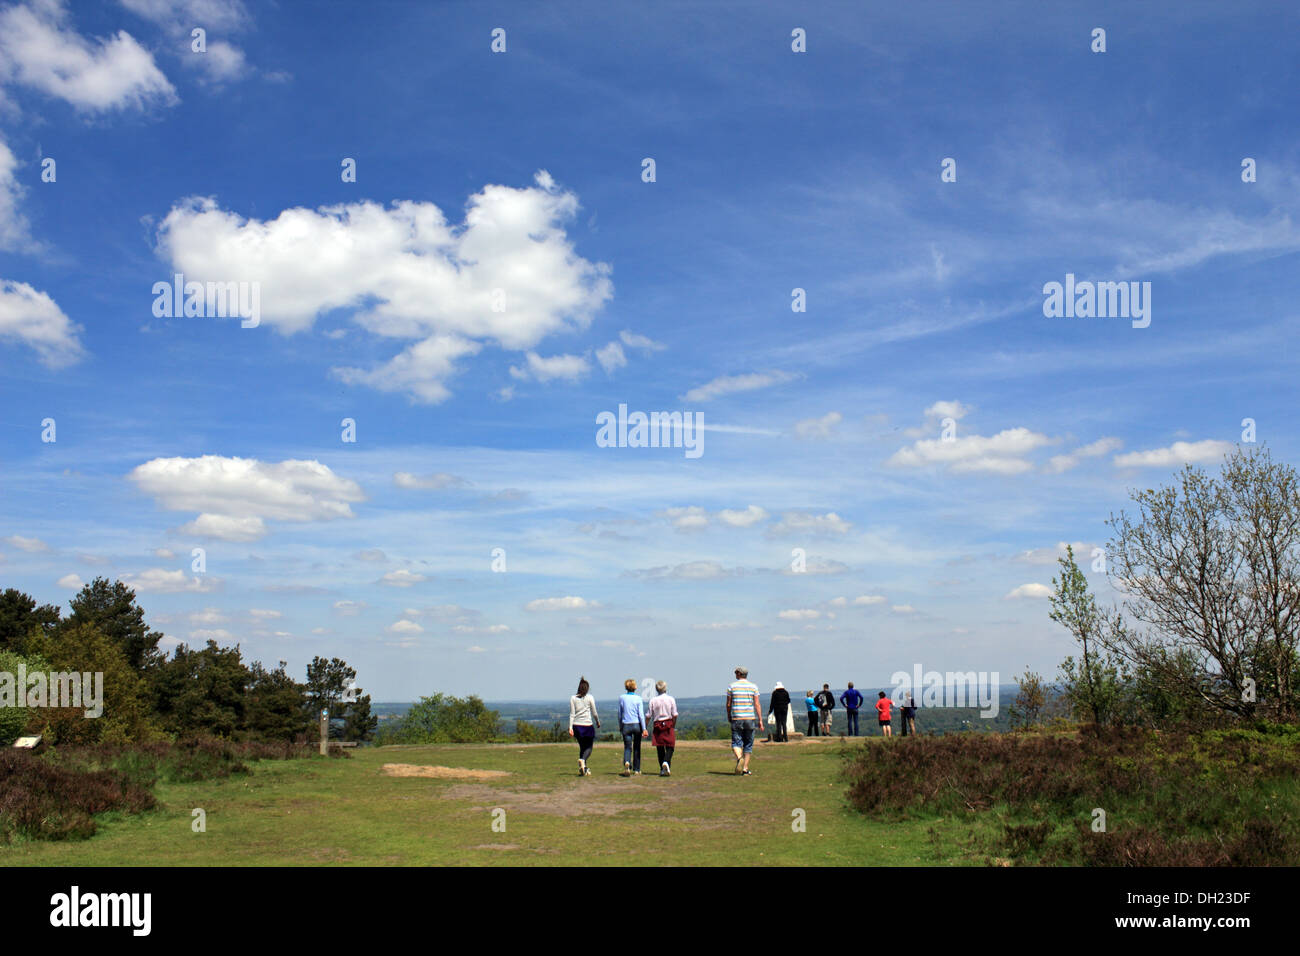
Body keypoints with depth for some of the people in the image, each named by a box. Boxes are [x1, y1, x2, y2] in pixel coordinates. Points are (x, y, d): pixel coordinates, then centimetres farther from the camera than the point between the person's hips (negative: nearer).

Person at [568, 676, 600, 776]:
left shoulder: (573, 698, 3)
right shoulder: (590, 698, -4)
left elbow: (572, 714, 0)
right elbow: (594, 713, 0)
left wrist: (570, 727, -2)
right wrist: (598, 722, 17)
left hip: (577, 726, 3)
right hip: (587, 725, -3)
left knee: (582, 747, 16)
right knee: (589, 747, 5)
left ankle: (584, 768, 14)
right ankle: (582, 760, -24)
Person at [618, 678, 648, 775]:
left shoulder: (622, 698, 0)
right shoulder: (638, 698, -3)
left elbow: (620, 714, 6)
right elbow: (641, 714, -7)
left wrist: (620, 727, 17)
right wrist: (644, 729, -6)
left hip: (626, 726, 0)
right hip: (637, 725, 0)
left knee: (627, 747, 1)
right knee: (637, 748, 12)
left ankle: (626, 762, -28)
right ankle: (636, 770, 18)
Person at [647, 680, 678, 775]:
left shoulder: (653, 701, 0)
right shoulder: (671, 699, -3)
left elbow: (649, 716, -1)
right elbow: (674, 715, -2)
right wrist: (674, 727, 9)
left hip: (657, 725, 2)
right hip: (668, 725, -1)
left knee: (660, 748, 9)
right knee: (670, 747, 2)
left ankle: (662, 769, 9)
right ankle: (666, 762, -24)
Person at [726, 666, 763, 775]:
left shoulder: (732, 686, 1)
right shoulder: (753, 686, 2)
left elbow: (728, 704, 4)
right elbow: (757, 704, -2)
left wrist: (728, 717, 18)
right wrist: (760, 720, -1)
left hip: (736, 718, -1)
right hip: (750, 717, 1)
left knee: (736, 742, 3)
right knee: (748, 744, 11)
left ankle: (739, 758, -28)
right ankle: (745, 769, 10)